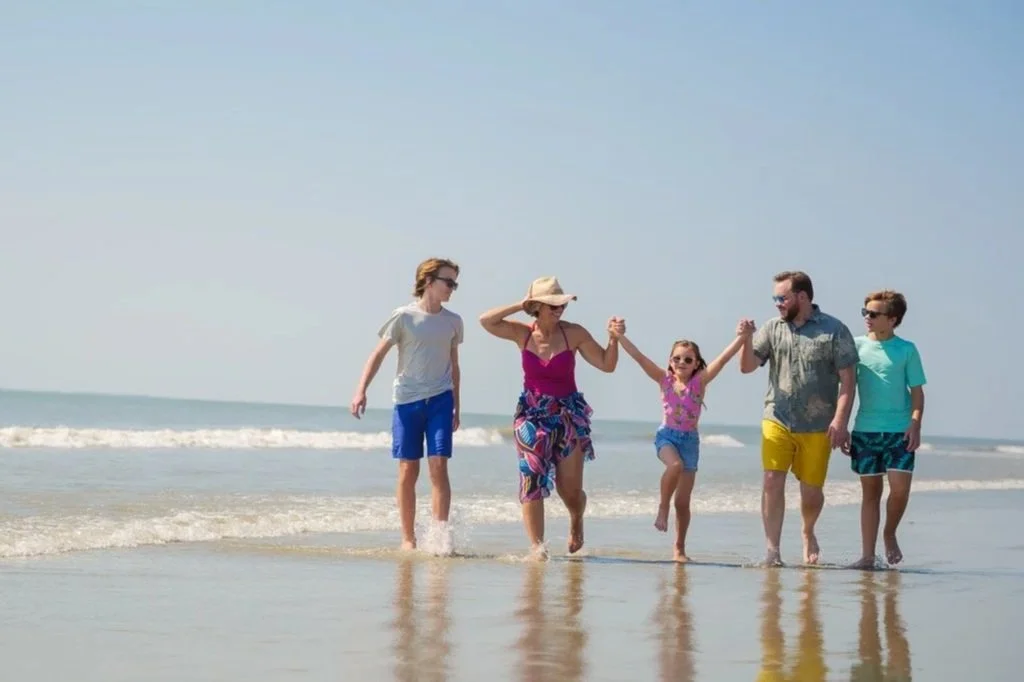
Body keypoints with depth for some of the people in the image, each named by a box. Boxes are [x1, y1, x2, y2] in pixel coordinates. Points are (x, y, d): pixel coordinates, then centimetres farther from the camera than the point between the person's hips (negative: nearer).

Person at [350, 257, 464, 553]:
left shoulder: (453, 322, 8)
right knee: (408, 470, 3)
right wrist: (361, 390, -12)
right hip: (407, 400, -2)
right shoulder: (404, 317, -3)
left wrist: (456, 407, 18)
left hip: (440, 399, 2)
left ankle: (442, 536, -11)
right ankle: (408, 538, 11)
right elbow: (378, 354, -2)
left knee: (438, 465, -9)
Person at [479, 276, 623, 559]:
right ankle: (537, 546, -8)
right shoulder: (522, 333, -2)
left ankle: (576, 521, 37)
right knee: (532, 479, -12)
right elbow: (486, 321, -14)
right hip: (531, 413, 0)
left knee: (571, 490, 2)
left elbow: (607, 365, -3)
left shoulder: (574, 333, -6)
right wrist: (520, 305, -16)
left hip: (568, 413, 0)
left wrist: (613, 338, -19)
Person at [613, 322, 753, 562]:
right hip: (666, 435, -1)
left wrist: (741, 337, -27)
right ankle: (663, 507, -12)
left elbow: (723, 359, -15)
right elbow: (639, 357, -9)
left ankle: (679, 548, 19)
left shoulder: (700, 381, -5)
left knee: (683, 501, 4)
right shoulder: (664, 379, -3)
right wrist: (619, 336, -16)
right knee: (675, 465, -36)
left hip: (690, 440, 1)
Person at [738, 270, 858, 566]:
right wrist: (746, 340, -12)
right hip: (777, 421, 2)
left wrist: (840, 421, -14)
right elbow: (747, 366, 7)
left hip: (817, 427, -2)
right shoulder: (772, 328, 7)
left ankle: (808, 534, 36)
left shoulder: (834, 331, -2)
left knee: (812, 490, 6)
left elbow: (848, 380, -5)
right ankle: (772, 548, -6)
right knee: (772, 481, -12)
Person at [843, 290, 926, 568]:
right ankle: (867, 555, 9)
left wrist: (915, 424, -11)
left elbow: (917, 391, 2)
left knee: (900, 488, -11)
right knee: (870, 491, 5)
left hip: (900, 431, -1)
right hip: (865, 430, 2)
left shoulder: (906, 350, 1)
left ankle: (890, 535, 17)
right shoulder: (857, 346, 4)